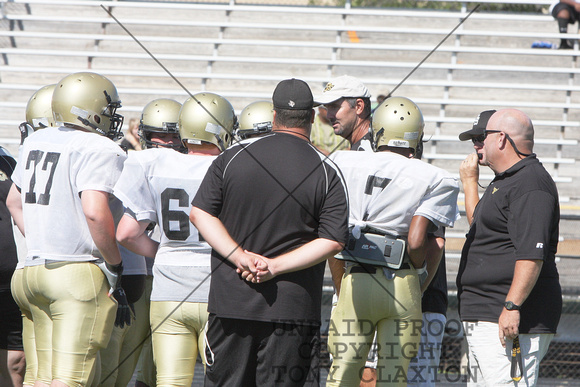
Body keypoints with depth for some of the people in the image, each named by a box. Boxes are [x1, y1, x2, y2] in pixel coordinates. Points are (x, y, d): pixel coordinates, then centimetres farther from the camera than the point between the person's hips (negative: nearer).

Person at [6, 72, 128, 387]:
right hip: (81, 273, -8)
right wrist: (115, 266, -12)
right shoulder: (100, 150, -12)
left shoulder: (36, 142, 14)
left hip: (35, 267, 8)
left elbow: (14, 201, 25)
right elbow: (95, 212, -23)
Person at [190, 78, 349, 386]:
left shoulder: (233, 156, 2)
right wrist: (275, 266, -10)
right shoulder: (326, 173, -3)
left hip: (230, 300, 2)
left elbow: (199, 213, 0)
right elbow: (332, 241, -9)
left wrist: (239, 256, -7)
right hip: (292, 305, -2)